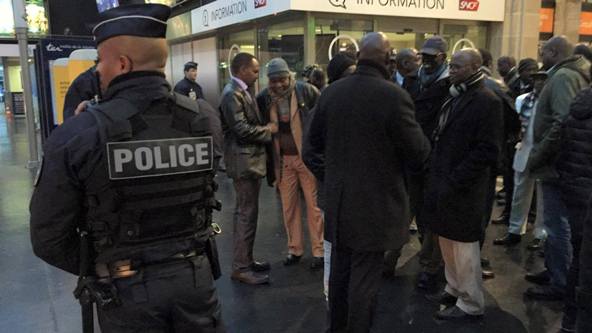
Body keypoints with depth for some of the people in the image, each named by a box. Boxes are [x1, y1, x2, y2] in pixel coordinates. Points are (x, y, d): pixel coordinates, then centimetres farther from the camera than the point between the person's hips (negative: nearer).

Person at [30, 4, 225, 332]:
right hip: (195, 277, 3)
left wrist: (99, 270, 4)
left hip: (126, 290, -2)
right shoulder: (204, 120, -8)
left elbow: (48, 238, -9)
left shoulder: (78, 135, -16)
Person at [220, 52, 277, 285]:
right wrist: (268, 130, -10)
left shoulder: (243, 91, 15)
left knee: (247, 213, 16)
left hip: (251, 160, 10)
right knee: (247, 214, -5)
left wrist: (266, 127, 1)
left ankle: (246, 260, 26)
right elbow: (242, 129, -24)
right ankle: (240, 268, 4)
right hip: (244, 161, -10)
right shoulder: (232, 93, -16)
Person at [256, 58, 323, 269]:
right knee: (288, 206, 11)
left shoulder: (305, 90, -10)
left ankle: (319, 251, 15)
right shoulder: (264, 98, -1)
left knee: (313, 204, 5)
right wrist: (269, 163, 3)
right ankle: (294, 249, 25)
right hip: (282, 159, 4)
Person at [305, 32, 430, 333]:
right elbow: (418, 152, -14)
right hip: (376, 201, -6)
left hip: (338, 197, 6)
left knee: (340, 268, 20)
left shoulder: (330, 92, -2)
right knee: (364, 277, 7)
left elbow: (315, 141, 9)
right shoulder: (394, 95, -19)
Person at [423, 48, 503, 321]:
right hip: (444, 184, 8)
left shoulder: (486, 101, -13)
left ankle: (471, 304, 19)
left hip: (462, 189, -8)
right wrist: (436, 175, 9)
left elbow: (487, 151, -18)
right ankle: (454, 290, 36)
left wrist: (454, 181, -20)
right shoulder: (454, 97, 13)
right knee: (447, 242, 19)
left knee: (464, 247, 3)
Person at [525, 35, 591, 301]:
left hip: (556, 163, -10)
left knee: (557, 225, -1)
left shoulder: (563, 77, -15)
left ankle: (560, 285, 10)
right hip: (558, 163, 10)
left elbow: (563, 123, -27)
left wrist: (537, 157, -19)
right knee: (555, 223, 19)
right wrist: (538, 156, 11)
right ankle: (552, 269, 33)